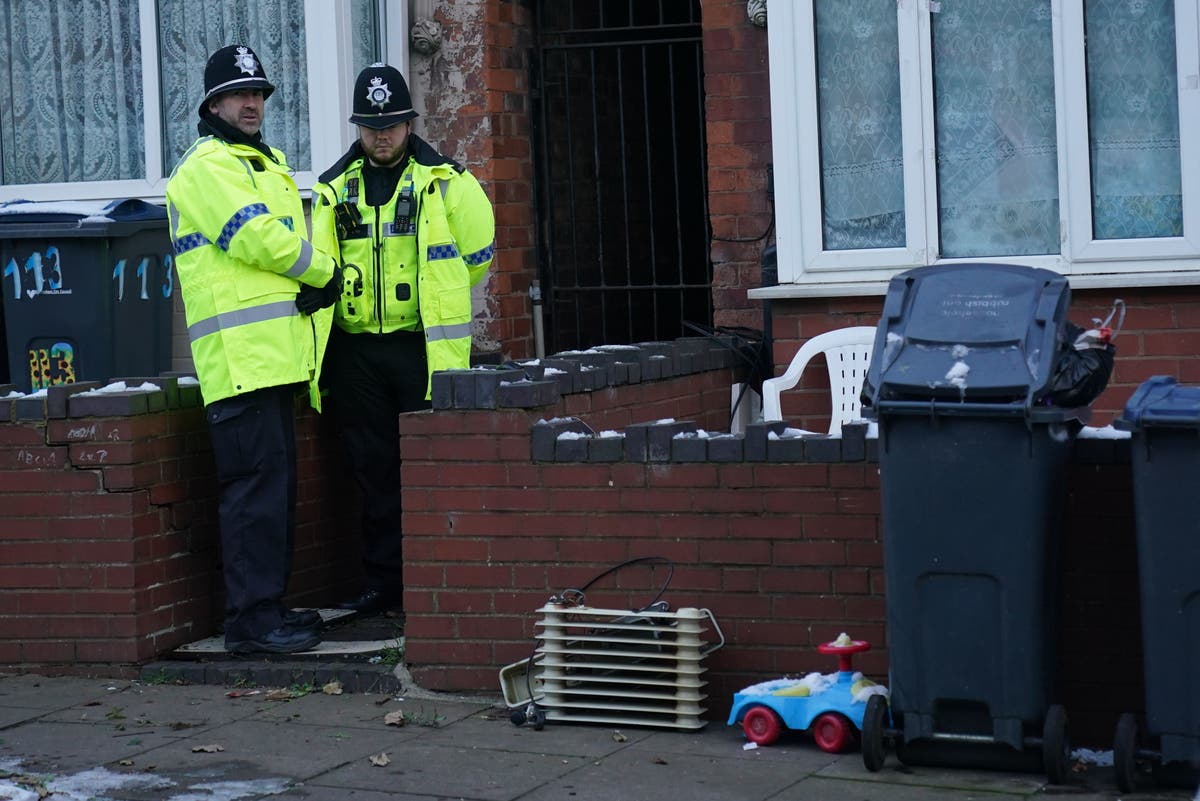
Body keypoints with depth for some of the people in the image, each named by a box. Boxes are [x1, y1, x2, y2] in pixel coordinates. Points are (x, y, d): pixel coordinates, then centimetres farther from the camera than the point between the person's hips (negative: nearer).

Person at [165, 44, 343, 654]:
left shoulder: (266, 164, 25)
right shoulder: (208, 167, -6)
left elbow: (285, 237, 19)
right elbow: (257, 237, -16)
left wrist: (315, 286, -2)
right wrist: (325, 272, -3)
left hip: (273, 354, 10)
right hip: (239, 353, -10)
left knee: (275, 483, 13)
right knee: (256, 484, -12)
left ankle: (268, 604, 20)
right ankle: (251, 620, -11)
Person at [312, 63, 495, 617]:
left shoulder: (444, 182, 2)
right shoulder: (335, 191, 12)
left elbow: (475, 252, 6)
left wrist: (435, 298, 9)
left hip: (422, 348, -3)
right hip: (356, 350, 3)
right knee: (373, 472, 7)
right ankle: (383, 585, 13)